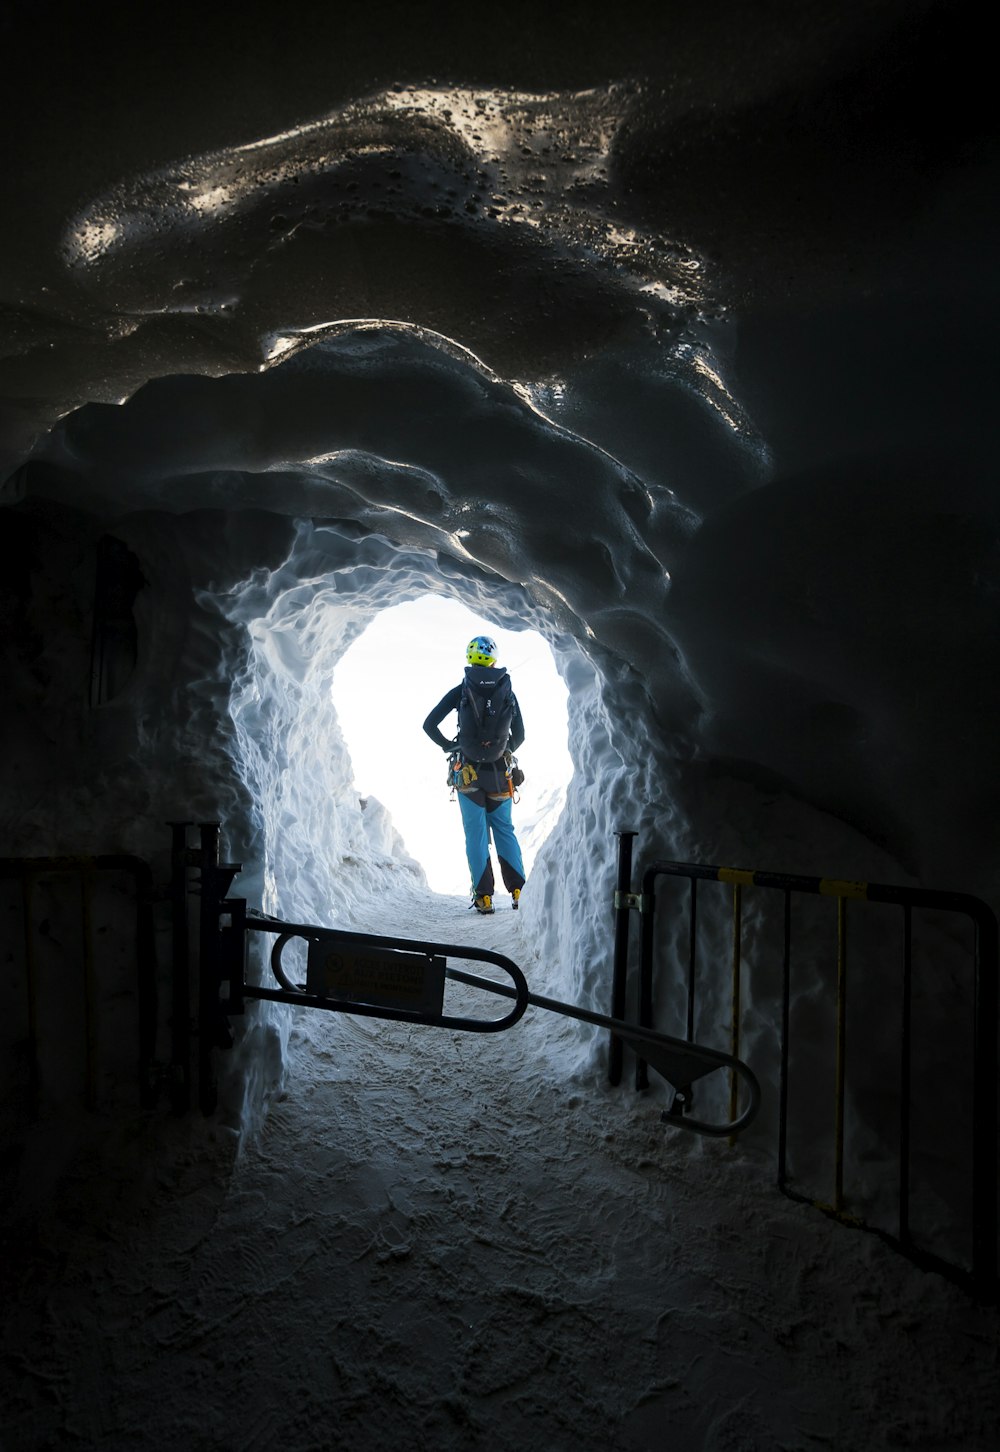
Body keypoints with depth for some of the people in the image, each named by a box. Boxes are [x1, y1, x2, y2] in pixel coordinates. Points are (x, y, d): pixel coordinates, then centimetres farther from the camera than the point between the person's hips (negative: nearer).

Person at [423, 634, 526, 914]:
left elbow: (429, 725, -4)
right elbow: (519, 735, 8)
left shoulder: (460, 691, -3)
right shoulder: (508, 691, 2)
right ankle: (518, 890, 8)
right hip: (500, 773, 2)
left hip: (468, 772, -2)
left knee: (475, 833, 5)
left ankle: (484, 896, 4)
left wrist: (449, 746, 10)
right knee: (505, 830, 13)